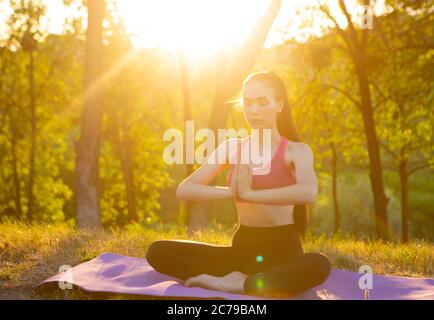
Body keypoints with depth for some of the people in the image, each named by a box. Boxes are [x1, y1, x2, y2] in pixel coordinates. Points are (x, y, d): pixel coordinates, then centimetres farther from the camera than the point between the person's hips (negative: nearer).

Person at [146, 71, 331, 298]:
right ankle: (236, 277, -23)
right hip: (243, 248, 4)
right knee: (158, 252, -13)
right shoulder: (231, 147, 7)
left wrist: (249, 193, -24)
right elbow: (184, 190, -3)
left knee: (319, 266, -40)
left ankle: (229, 285, -28)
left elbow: (309, 193, -28)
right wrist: (231, 191, -19)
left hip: (283, 250, -3)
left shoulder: (296, 151, -4)